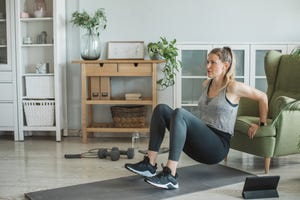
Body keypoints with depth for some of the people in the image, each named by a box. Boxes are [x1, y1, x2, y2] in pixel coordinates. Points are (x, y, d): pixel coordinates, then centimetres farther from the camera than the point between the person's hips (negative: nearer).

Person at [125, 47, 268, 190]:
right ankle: (150, 164, -17)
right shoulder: (206, 85, 15)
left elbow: (262, 97, 3)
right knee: (161, 109, -9)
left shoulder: (233, 88, -5)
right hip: (199, 145, 7)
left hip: (218, 146, -7)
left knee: (179, 113, -31)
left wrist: (261, 124, 9)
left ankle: (170, 176, -39)